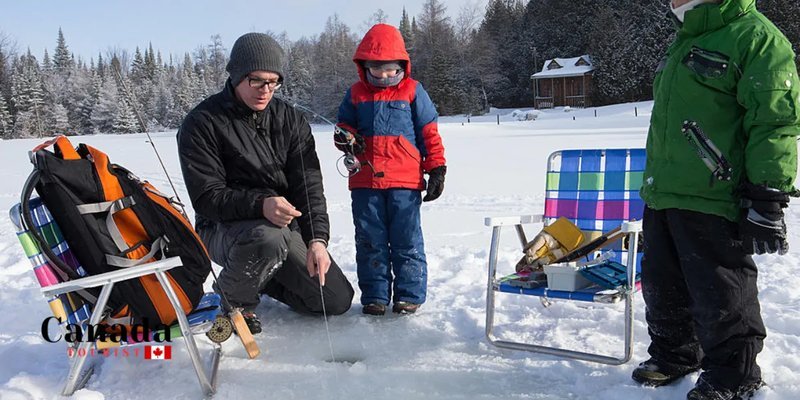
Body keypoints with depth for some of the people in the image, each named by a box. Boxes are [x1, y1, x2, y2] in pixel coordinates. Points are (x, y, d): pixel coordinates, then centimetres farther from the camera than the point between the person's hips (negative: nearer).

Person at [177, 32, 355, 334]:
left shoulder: (290, 120, 1)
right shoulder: (202, 123, -12)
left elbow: (309, 185, -6)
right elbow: (206, 197, -18)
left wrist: (317, 240, -22)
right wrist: (260, 205, -36)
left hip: (287, 225, 5)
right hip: (223, 229, -5)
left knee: (337, 300, -1)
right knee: (269, 238, -41)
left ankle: (260, 278, 23)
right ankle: (234, 298, -7)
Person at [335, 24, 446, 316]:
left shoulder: (412, 91, 4)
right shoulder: (356, 94, 10)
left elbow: (429, 133, 6)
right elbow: (346, 125, 19)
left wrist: (436, 168, 1)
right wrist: (346, 139, -5)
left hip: (405, 181, -2)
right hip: (364, 180, 3)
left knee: (407, 240, 2)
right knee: (370, 241, 7)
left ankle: (409, 294, 12)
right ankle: (374, 295, 17)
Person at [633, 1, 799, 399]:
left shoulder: (755, 37, -11)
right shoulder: (682, 42, 19)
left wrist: (767, 197, -19)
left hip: (712, 201, -9)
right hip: (662, 197, 9)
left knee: (722, 295, 3)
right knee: (662, 286, 18)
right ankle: (674, 354, 37)